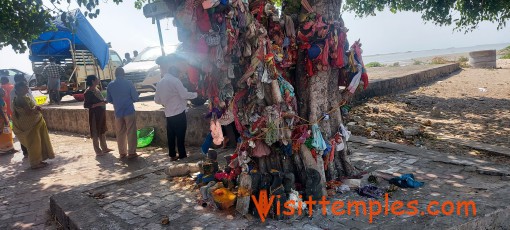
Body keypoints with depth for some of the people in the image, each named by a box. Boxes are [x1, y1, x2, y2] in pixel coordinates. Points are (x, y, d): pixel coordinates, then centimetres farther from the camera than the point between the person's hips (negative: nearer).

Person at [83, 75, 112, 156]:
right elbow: (86, 105, -19)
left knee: (102, 131, 16)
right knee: (95, 133, 2)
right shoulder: (88, 92, -15)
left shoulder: (97, 89, 9)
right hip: (94, 114, -8)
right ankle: (98, 151, 11)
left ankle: (104, 148, 28)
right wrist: (98, 104, -25)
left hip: (101, 113, 8)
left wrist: (104, 101, 3)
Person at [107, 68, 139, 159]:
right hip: (129, 111, -3)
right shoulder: (128, 83, -8)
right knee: (131, 132, 2)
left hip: (118, 112, 4)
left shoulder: (110, 85, 2)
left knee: (120, 133, 12)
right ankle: (131, 153, 3)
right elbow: (135, 97, -7)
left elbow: (109, 99, 9)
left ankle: (122, 152, 17)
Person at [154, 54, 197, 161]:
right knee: (180, 135, 1)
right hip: (179, 113, -6)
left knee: (171, 135, 11)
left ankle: (172, 155, 17)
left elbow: (157, 100, 13)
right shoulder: (175, 80, -11)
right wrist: (196, 94, 0)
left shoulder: (159, 83, 9)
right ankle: (182, 155, 8)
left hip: (168, 114, 6)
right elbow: (184, 95, -15)